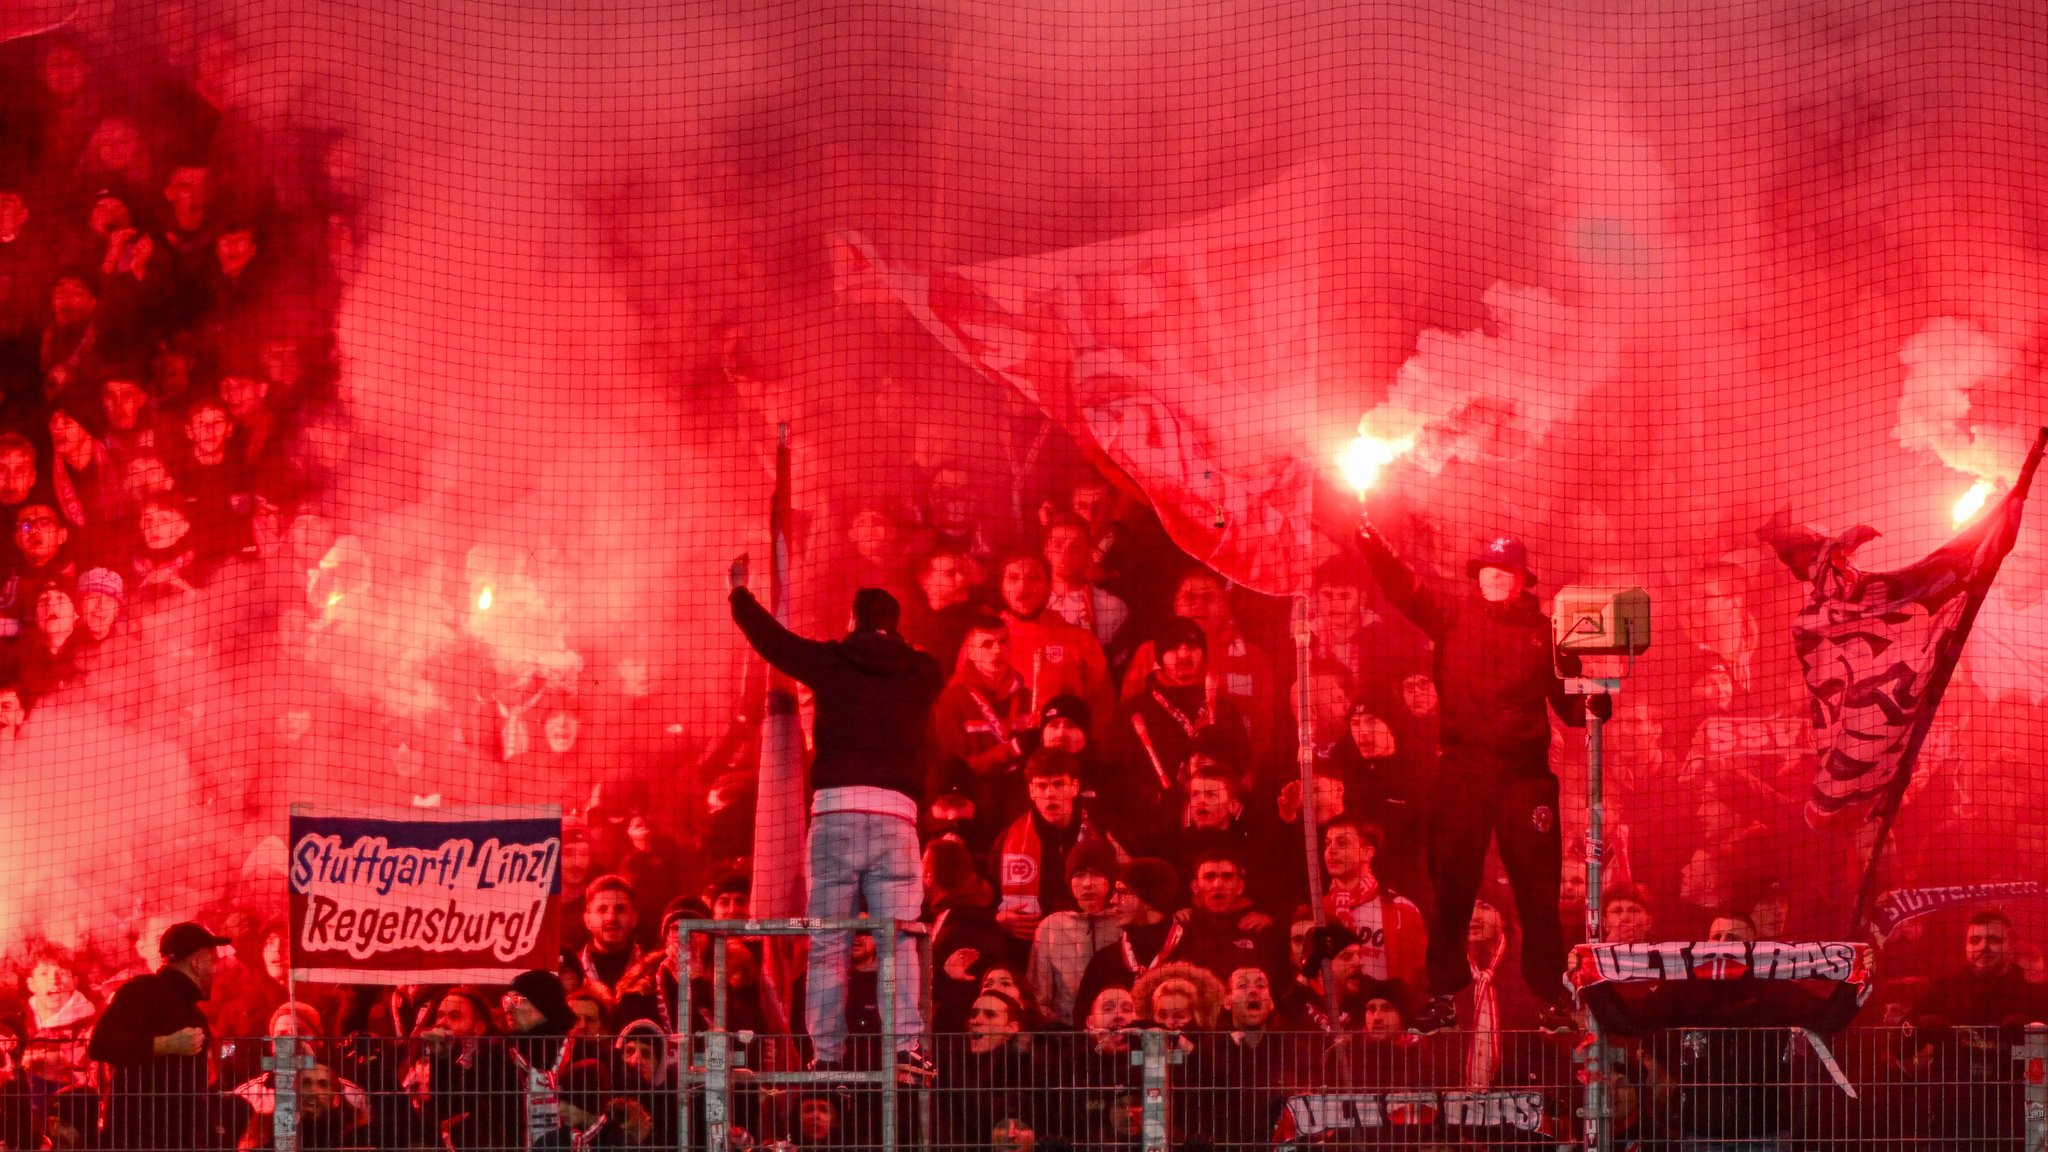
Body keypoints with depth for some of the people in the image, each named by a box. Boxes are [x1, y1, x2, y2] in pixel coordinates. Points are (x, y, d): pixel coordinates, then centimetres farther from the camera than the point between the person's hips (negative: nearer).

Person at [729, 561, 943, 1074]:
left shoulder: (830, 661, 6)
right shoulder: (923, 674, 11)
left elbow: (769, 636, 18)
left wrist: (740, 591, 37)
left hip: (836, 805, -1)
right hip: (897, 809, 1)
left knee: (826, 943, 2)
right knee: (898, 937, -1)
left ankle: (826, 1051, 0)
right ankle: (907, 1043, -13)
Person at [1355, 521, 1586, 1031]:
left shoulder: (1544, 630, 7)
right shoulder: (1453, 616, 6)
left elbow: (1568, 701, 10)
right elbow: (1403, 587, -6)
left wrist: (1592, 702, -13)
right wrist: (1370, 540, -21)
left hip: (1525, 773, 0)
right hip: (1462, 772, 0)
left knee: (1537, 887, 2)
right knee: (1451, 884, 5)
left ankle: (1552, 994, 9)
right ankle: (1443, 993, 12)